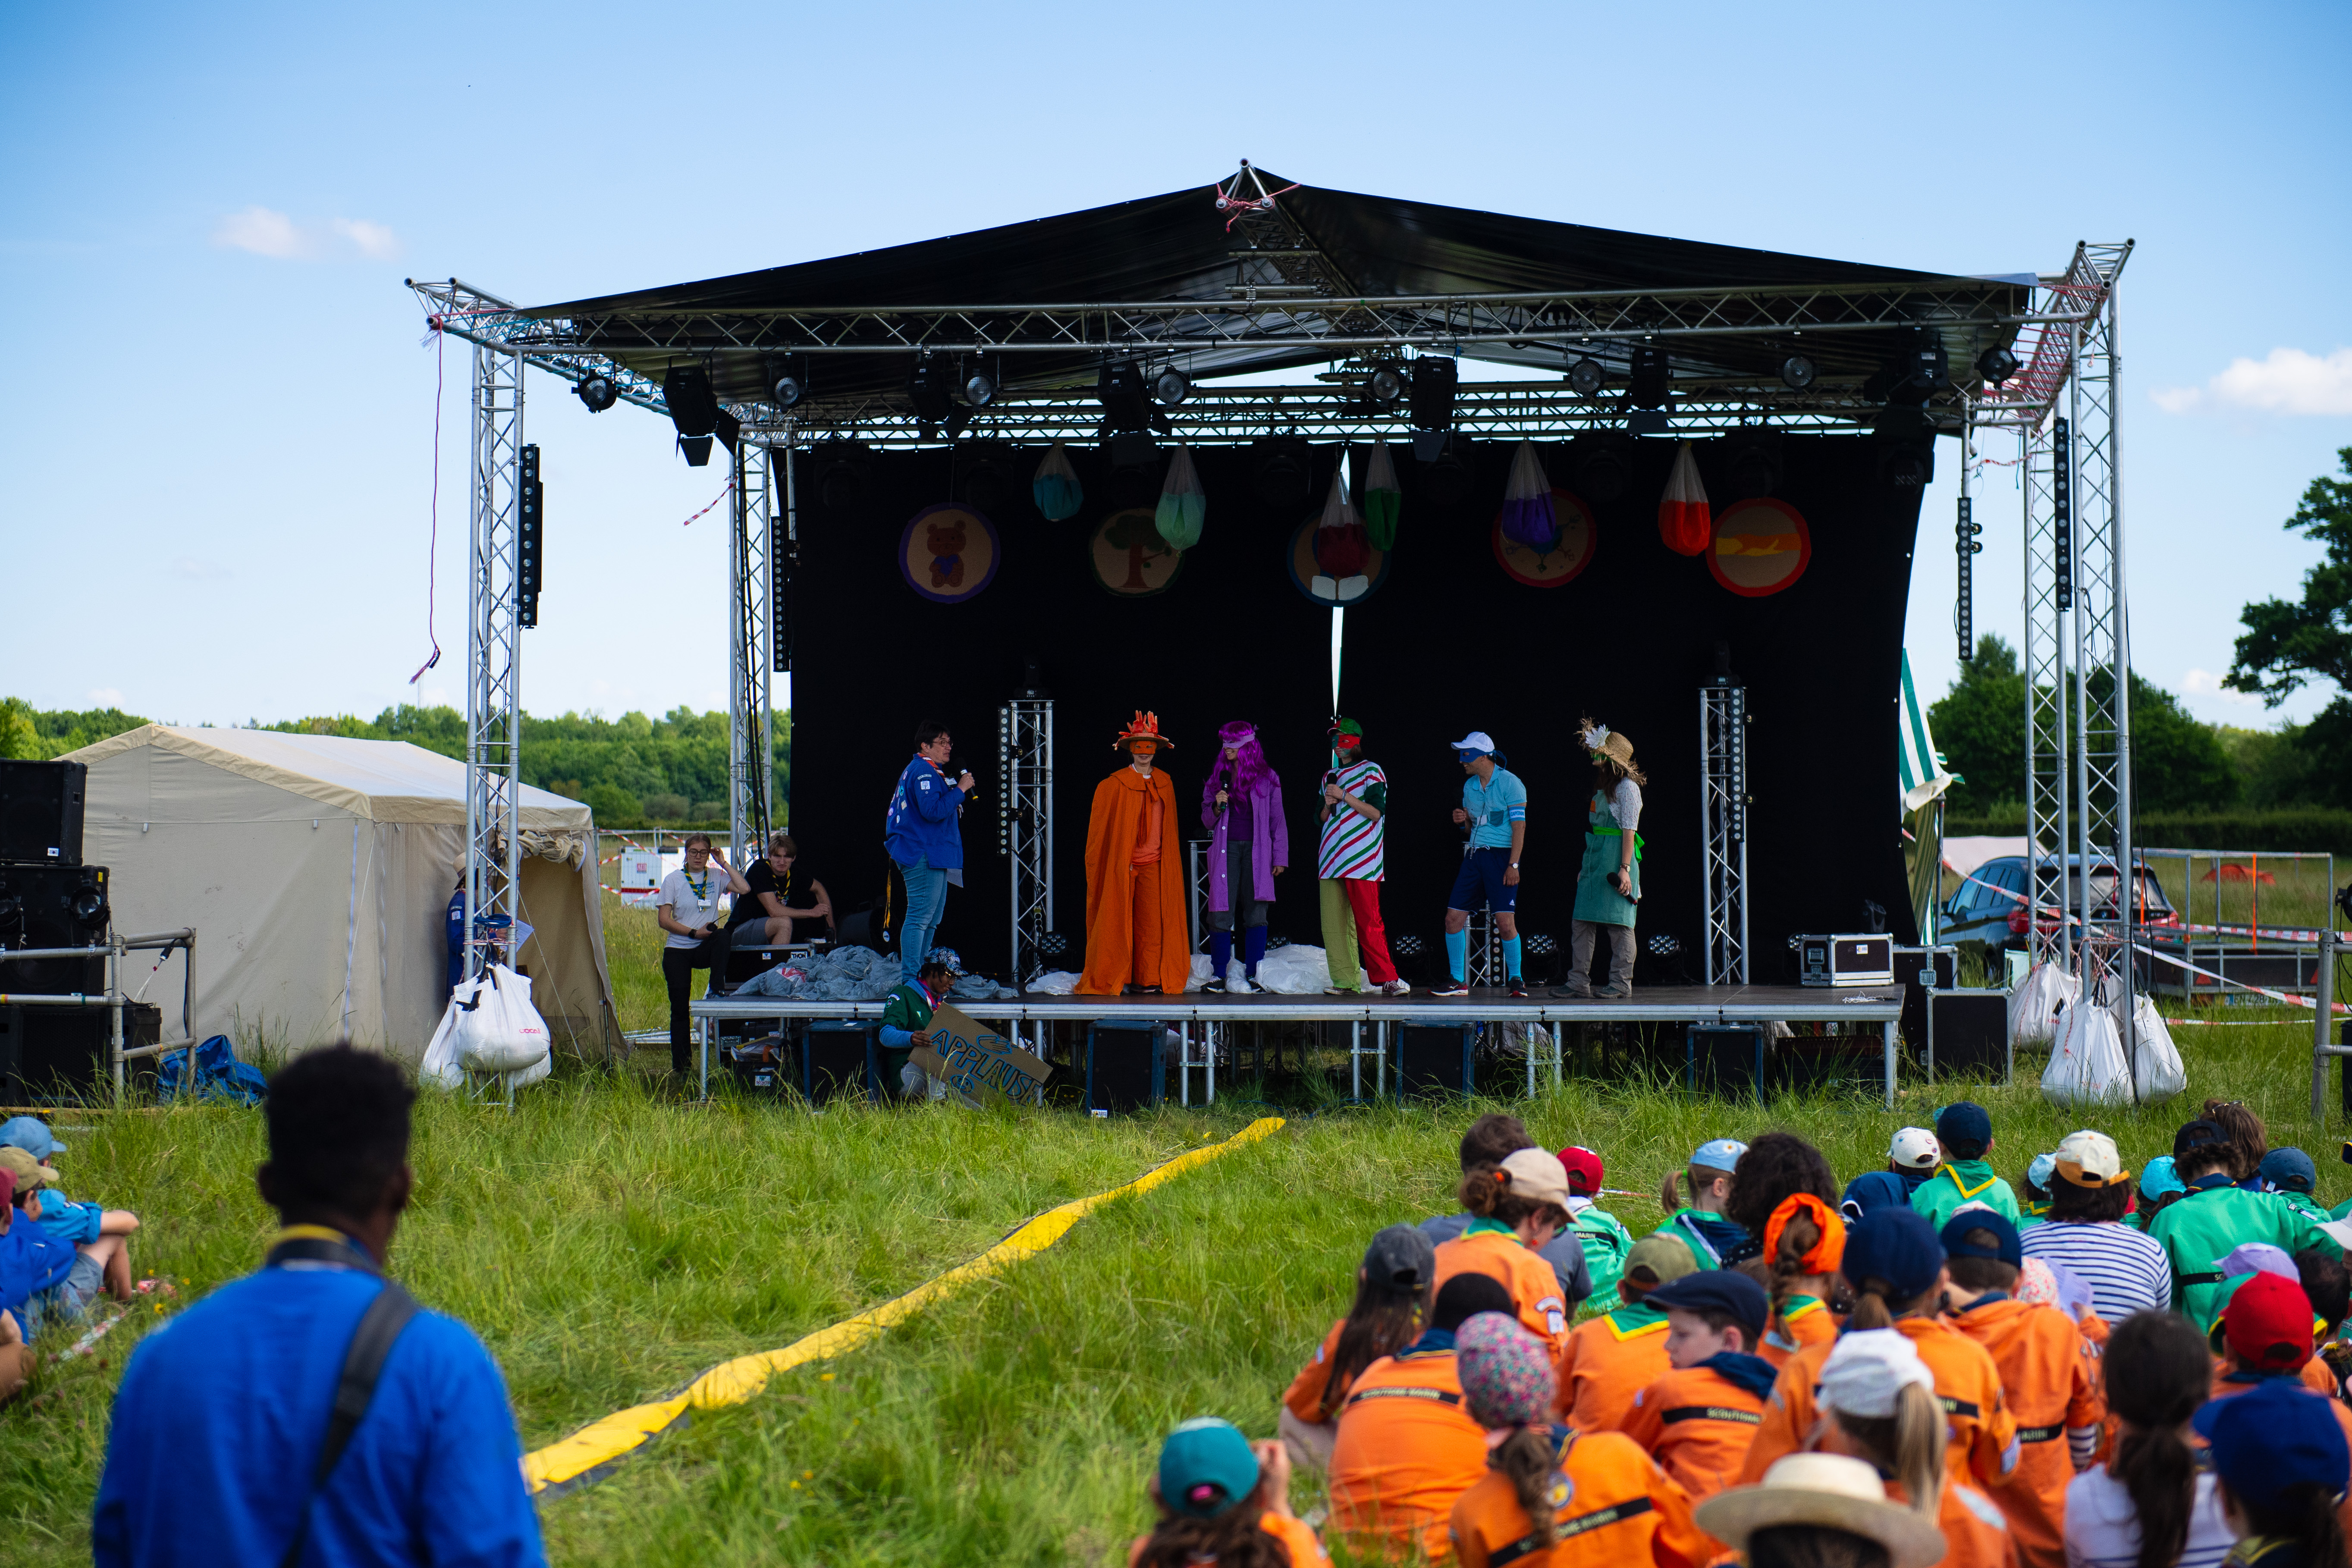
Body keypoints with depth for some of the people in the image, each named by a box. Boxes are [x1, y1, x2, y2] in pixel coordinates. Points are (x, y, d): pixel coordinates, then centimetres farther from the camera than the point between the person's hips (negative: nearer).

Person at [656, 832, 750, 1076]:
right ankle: (680, 1067, 5)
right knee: (680, 1009, -3)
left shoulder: (716, 876, 7)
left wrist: (724, 864, -3)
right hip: (677, 951, 0)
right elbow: (664, 920, -3)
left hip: (705, 949, 0)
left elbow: (744, 889, -9)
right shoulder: (673, 880, 2)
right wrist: (694, 933, -13)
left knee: (721, 936, -37)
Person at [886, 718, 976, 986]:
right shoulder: (924, 771, -13)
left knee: (932, 920, 14)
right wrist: (960, 789, -17)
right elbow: (933, 810, -25)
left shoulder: (916, 770, 22)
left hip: (934, 858, 11)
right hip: (925, 857, -11)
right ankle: (910, 979, -14)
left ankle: (918, 974, 18)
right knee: (920, 918, -12)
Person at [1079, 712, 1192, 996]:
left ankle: (1149, 980, 3)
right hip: (1121, 864, -3)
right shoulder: (1113, 786, -1)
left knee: (1151, 922, -1)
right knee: (1117, 921, -2)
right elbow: (1099, 828, 2)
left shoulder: (1165, 784, 12)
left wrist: (1170, 863, 14)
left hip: (1154, 864, 3)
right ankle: (1113, 980, 4)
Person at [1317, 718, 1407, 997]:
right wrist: (1329, 805, 4)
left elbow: (1376, 812, -7)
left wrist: (1344, 796, -12)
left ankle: (1386, 979, -8)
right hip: (1331, 858, 6)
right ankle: (1345, 981, 2)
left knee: (1368, 922, -11)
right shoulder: (1330, 777, 21)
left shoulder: (1371, 771, 2)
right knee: (1334, 923, -1)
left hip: (1361, 859, -6)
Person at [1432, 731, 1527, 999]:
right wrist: (1463, 820, 2)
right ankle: (1457, 981, 9)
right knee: (1453, 917, 0)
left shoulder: (1510, 783, -7)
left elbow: (1519, 826, -11)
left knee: (1505, 921, -12)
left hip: (1501, 856, -7)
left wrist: (1514, 864, -17)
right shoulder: (1470, 786, 14)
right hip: (1474, 856, 7)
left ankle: (1516, 979, 5)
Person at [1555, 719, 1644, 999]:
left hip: (1616, 858, -9)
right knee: (1582, 923, 4)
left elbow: (1629, 830, -13)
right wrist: (1585, 866, 20)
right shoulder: (1603, 785, 19)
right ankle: (1578, 982, 5)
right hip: (1594, 860, 9)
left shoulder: (1627, 787, -7)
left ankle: (1621, 982, -1)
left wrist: (1625, 868, -20)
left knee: (1618, 923, -5)